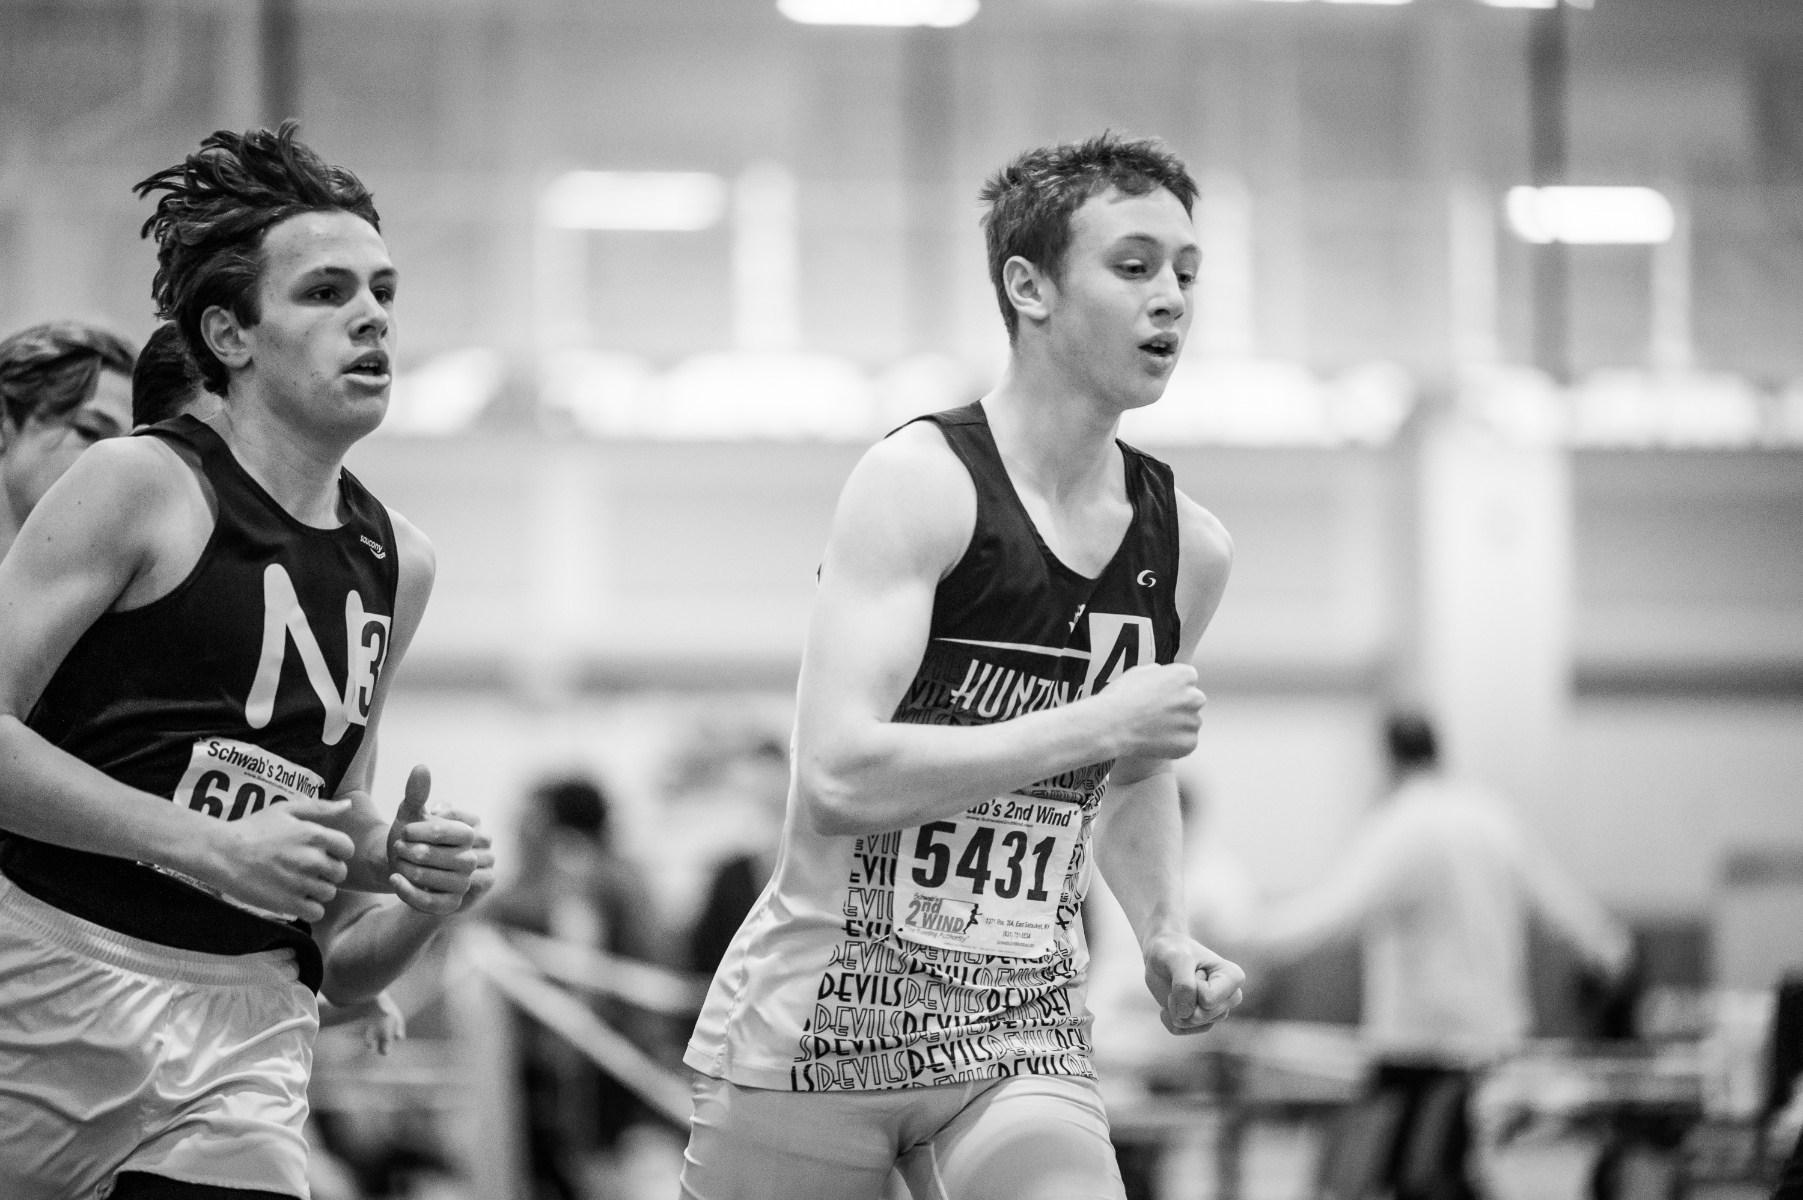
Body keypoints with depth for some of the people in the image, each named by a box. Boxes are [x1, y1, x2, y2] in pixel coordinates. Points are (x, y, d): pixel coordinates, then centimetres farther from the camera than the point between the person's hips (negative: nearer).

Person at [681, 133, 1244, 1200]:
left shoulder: (1187, 547, 7)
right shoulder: (922, 483, -13)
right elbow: (840, 775, -23)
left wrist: (1165, 934, 8)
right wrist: (1098, 723, -21)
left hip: (1025, 1038, 5)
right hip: (826, 1017, -4)